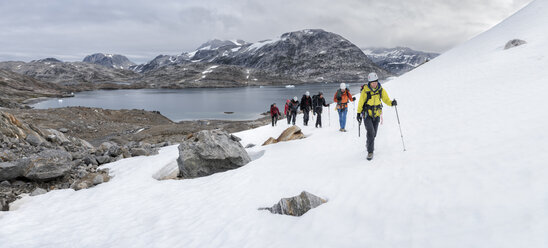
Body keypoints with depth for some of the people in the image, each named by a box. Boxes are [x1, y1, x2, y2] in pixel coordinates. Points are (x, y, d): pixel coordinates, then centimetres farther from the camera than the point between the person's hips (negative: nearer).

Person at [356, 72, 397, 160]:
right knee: (371, 132, -18)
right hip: (367, 114, -3)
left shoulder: (381, 90, -3)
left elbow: (386, 99, 3)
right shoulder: (365, 90, -12)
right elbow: (361, 102, -4)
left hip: (376, 114, 4)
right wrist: (358, 113, -6)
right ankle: (370, 152, -8)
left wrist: (391, 103, -18)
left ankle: (369, 143, 42)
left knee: (374, 134, 11)